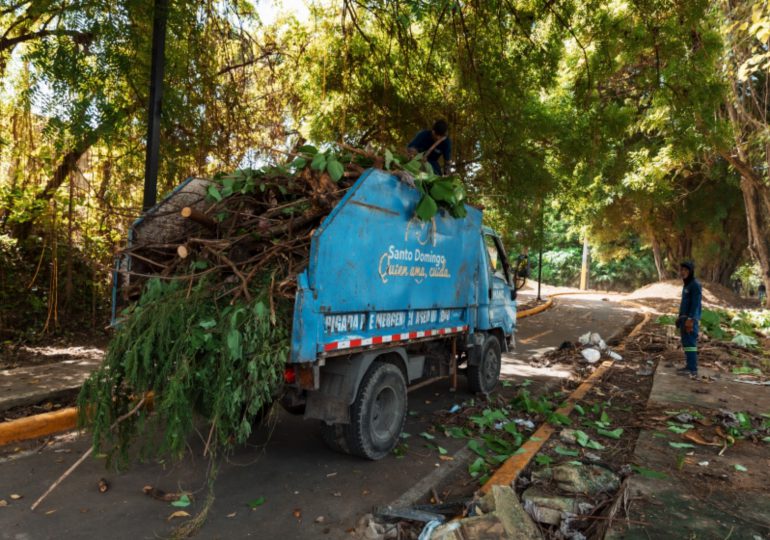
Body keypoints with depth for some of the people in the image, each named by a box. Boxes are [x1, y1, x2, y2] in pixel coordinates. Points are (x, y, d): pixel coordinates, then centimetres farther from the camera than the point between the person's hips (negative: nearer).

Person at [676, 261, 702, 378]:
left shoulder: (695, 285, -12)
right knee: (685, 343, 11)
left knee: (690, 343, -11)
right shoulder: (686, 285, 16)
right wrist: (680, 317, 20)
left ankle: (693, 370, -11)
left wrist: (690, 319, -22)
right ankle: (689, 366, 16)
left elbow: (696, 304, -18)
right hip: (684, 318, 9)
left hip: (691, 319, -9)